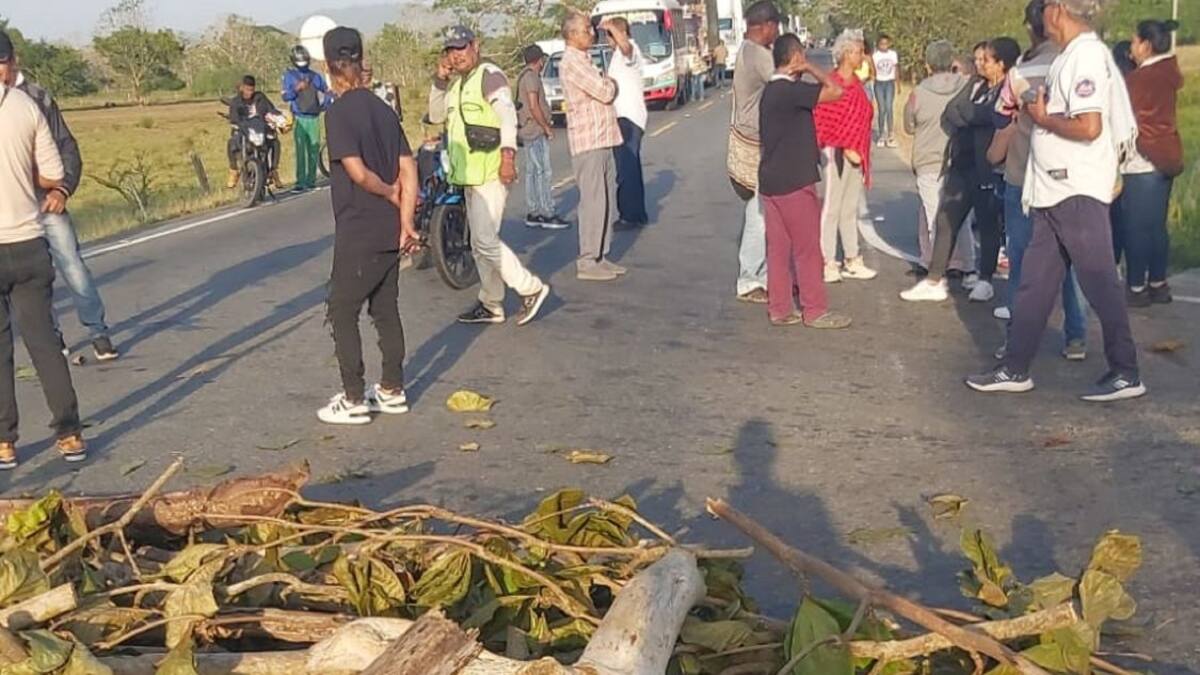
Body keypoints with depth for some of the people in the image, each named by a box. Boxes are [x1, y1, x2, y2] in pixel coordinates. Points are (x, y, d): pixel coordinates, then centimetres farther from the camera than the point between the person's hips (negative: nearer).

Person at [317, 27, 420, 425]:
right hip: (391, 233, 7)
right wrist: (406, 220, 0)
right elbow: (408, 169, 3)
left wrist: (391, 194, -4)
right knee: (386, 310, 15)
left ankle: (353, 400, 6)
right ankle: (392, 391, 22)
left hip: (358, 234, -7)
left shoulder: (339, 112, -14)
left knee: (342, 313, 3)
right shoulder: (384, 109, 8)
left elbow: (358, 172, -21)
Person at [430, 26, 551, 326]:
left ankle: (531, 288, -3)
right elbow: (436, 116, 18)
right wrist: (440, 81, 5)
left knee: (485, 240, -14)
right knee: (480, 244, 13)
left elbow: (508, 115, -18)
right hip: (471, 175, 10)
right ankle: (491, 305, 20)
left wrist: (508, 156, -28)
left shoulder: (489, 75, -9)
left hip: (490, 173, -10)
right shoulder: (457, 83, 19)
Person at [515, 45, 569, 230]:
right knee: (544, 172, -9)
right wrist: (547, 127, -13)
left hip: (528, 131, 10)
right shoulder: (531, 76, -14)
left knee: (532, 172, 10)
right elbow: (533, 106, -20)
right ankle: (548, 214, -9)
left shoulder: (524, 76, 17)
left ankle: (532, 214, 13)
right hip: (535, 132, -10)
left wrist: (546, 124, 20)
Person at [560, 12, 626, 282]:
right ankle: (587, 262, -5)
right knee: (593, 202, -9)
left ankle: (601, 256, 19)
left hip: (601, 140, 10)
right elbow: (605, 92, -18)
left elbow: (603, 92, 20)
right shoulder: (572, 61, -13)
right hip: (588, 141, -10)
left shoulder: (583, 60, 20)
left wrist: (606, 84, 0)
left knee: (607, 201, 12)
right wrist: (611, 83, 2)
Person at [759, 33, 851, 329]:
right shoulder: (791, 90, -17)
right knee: (807, 248, 0)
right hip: (794, 182, -9)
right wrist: (810, 69, -11)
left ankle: (779, 309, 14)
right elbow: (835, 91, -22)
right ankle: (815, 310, 6)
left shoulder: (770, 91, 13)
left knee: (778, 247, 10)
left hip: (772, 181, 9)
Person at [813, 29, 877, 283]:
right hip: (837, 152, -8)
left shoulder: (855, 83, 11)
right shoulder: (830, 84, -15)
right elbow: (825, 123, -17)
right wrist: (846, 149, -18)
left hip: (856, 152, 8)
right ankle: (827, 263, 3)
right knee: (831, 207, -2)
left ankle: (852, 260, 21)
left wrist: (861, 150, 15)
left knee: (850, 209, 14)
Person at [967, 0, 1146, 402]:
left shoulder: (1087, 55, -15)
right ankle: (1015, 369, 18)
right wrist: (1039, 108, 3)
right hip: (1054, 190, 10)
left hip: (1077, 192, -10)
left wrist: (1042, 118, -11)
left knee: (1099, 283, -2)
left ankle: (1126, 374, 7)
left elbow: (1089, 127, -24)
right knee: (1035, 283, 12)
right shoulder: (1070, 56, 14)